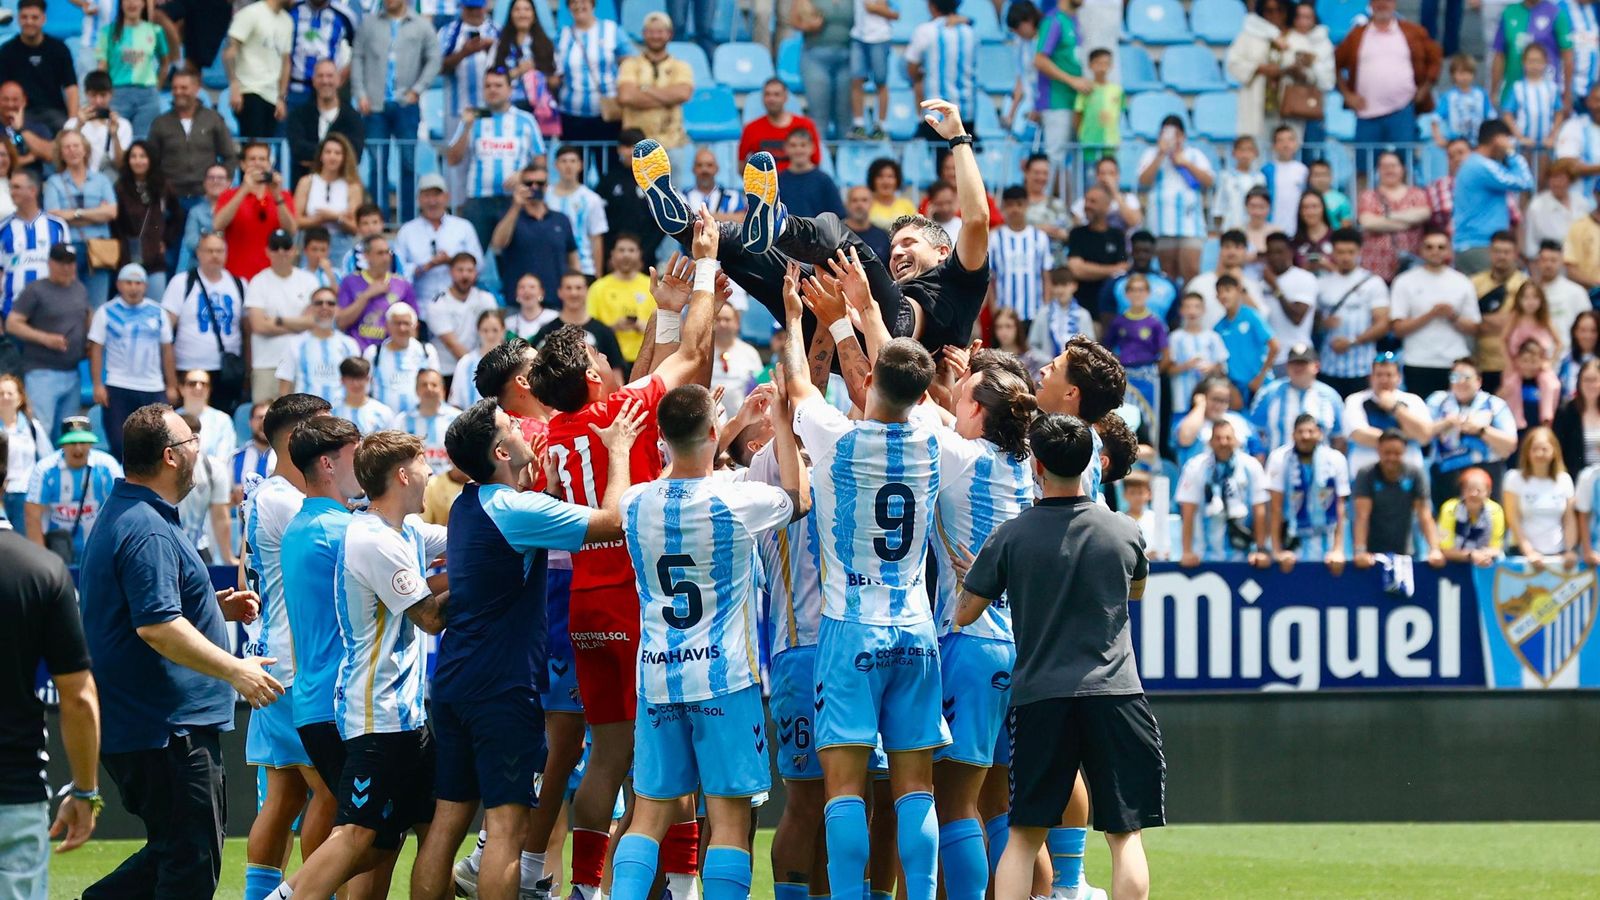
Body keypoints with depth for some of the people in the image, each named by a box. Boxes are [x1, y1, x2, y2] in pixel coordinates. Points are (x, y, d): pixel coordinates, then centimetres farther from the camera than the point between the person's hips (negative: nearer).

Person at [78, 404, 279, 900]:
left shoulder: (123, 516, 15)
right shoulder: (149, 532, -19)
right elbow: (157, 628, -27)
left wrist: (214, 605, 19)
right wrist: (235, 671, -21)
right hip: (165, 729, -11)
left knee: (172, 852, 18)